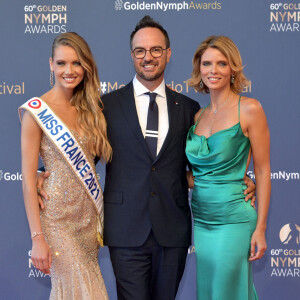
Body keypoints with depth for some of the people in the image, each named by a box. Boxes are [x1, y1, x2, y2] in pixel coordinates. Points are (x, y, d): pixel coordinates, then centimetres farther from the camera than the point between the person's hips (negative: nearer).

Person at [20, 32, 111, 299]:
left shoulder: (89, 109, 7)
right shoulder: (37, 111, -10)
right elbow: (28, 179, -11)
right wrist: (37, 238, -15)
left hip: (89, 215, 5)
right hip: (57, 216, -5)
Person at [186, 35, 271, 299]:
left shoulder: (249, 109, -7)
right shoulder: (197, 115, 9)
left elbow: (263, 171, -7)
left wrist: (260, 228, -10)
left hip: (233, 219, -5)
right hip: (199, 218, 6)